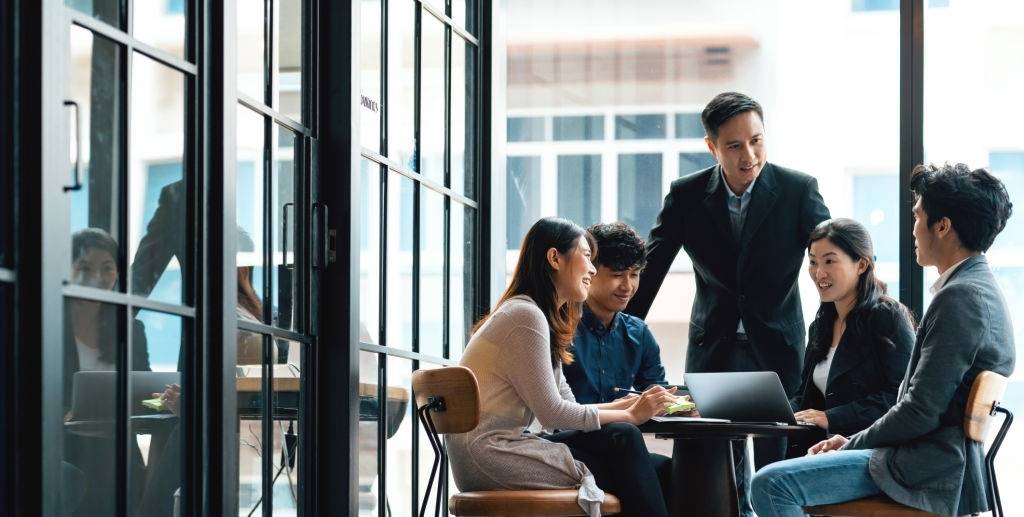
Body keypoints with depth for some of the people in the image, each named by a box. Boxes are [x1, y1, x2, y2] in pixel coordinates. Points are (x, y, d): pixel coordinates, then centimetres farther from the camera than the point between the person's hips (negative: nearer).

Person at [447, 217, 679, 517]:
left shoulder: (545, 319, 19)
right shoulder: (526, 316, -12)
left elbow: (566, 405, 13)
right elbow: (551, 413, -14)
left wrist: (633, 405, 4)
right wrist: (629, 416, -8)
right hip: (488, 453, -9)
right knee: (621, 440, -14)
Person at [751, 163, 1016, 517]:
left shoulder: (959, 298, -19)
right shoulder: (981, 289, 15)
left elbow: (919, 413, -21)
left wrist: (852, 444, -6)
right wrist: (853, 442, 11)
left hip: (926, 472, -11)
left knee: (771, 484, -19)